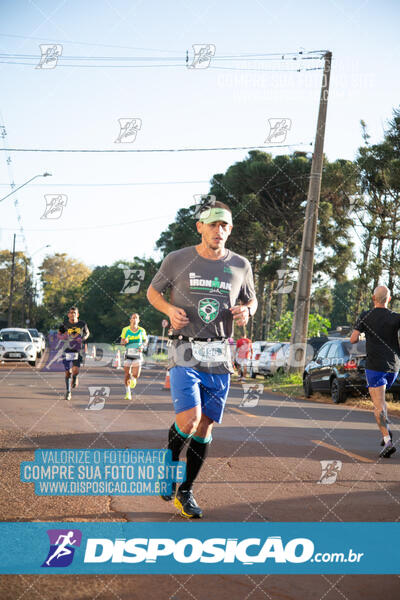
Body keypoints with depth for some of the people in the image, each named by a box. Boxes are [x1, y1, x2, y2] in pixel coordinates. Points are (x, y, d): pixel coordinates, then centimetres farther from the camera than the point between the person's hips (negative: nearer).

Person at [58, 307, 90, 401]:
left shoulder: (82, 324, -1)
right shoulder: (64, 324, -1)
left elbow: (87, 332, 17)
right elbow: (59, 334, 13)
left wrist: (84, 338, -4)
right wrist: (63, 336, -10)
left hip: (78, 350, -1)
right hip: (68, 349, 1)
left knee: (76, 370, -17)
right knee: (68, 372, 0)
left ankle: (75, 378, 21)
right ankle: (68, 392, 15)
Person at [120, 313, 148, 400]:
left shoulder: (141, 330, 1)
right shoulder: (125, 330, -1)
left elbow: (145, 340, 16)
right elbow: (122, 342, 6)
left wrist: (142, 346, -4)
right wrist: (124, 341, -18)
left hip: (137, 354, 0)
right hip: (128, 354, 0)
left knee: (136, 375, -12)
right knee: (127, 374, 0)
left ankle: (133, 378, 27)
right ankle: (127, 393, 18)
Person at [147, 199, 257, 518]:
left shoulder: (240, 265, 7)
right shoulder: (178, 260, -1)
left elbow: (251, 299, 21)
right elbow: (153, 291, 12)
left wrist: (246, 311, -3)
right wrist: (170, 309, -8)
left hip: (219, 358, 3)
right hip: (185, 352, -3)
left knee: (205, 427, 5)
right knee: (188, 421, -18)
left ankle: (186, 491, 20)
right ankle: (169, 463, 13)